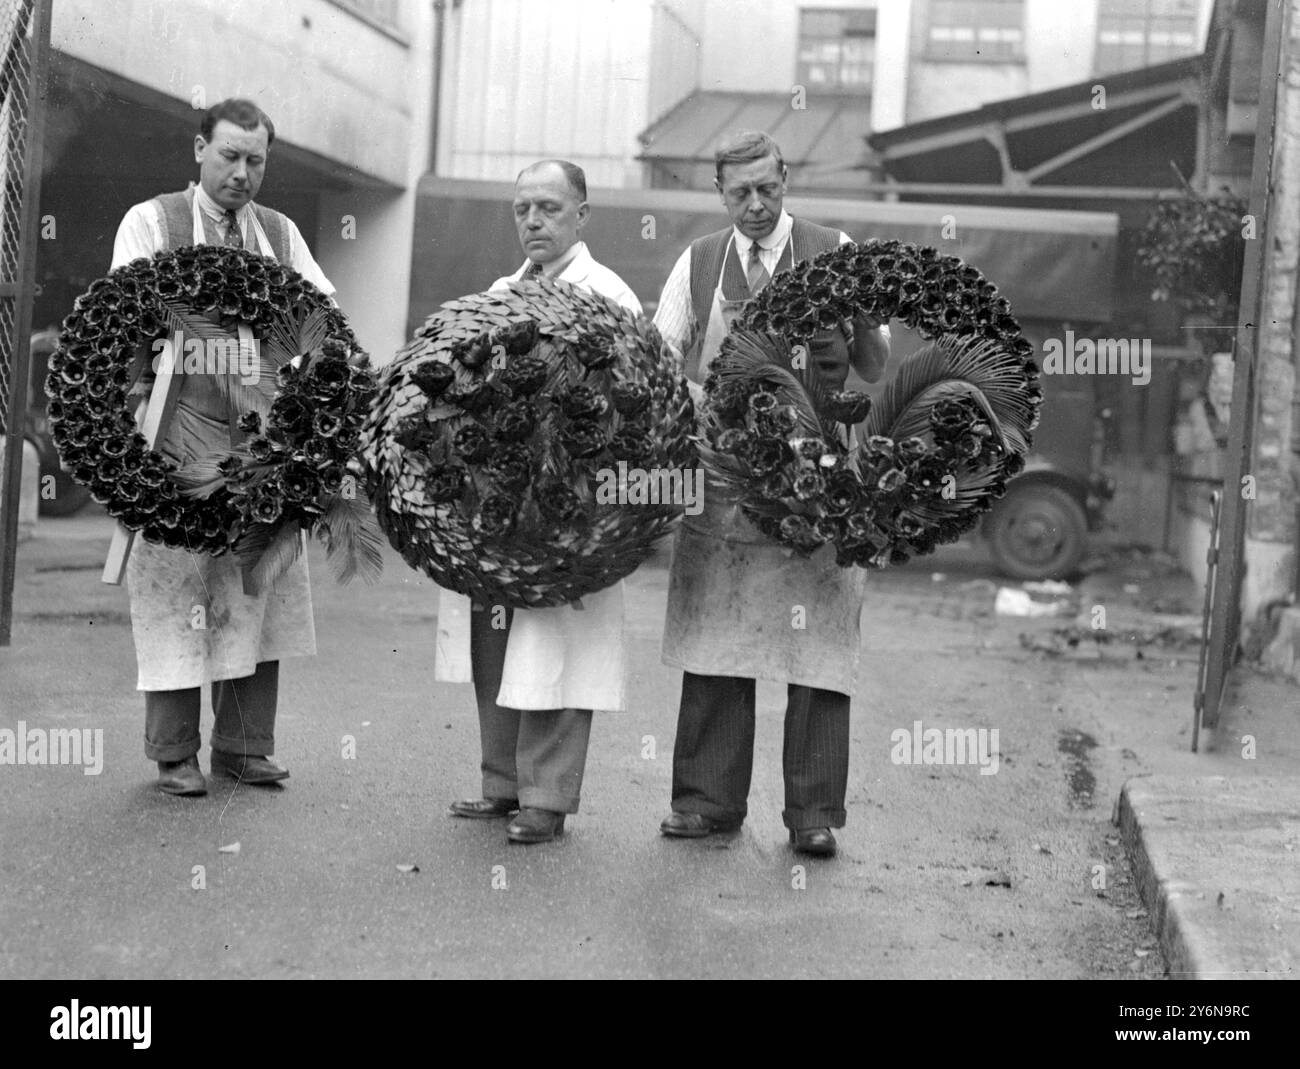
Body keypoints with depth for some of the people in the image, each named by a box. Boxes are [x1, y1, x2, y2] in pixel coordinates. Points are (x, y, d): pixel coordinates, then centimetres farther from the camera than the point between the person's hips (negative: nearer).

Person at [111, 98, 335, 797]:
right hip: (180, 433, -4)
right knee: (175, 588, -2)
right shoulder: (149, 222, 3)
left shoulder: (280, 233, 16)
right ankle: (173, 755, 7)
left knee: (258, 586, 5)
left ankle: (244, 746, 15)